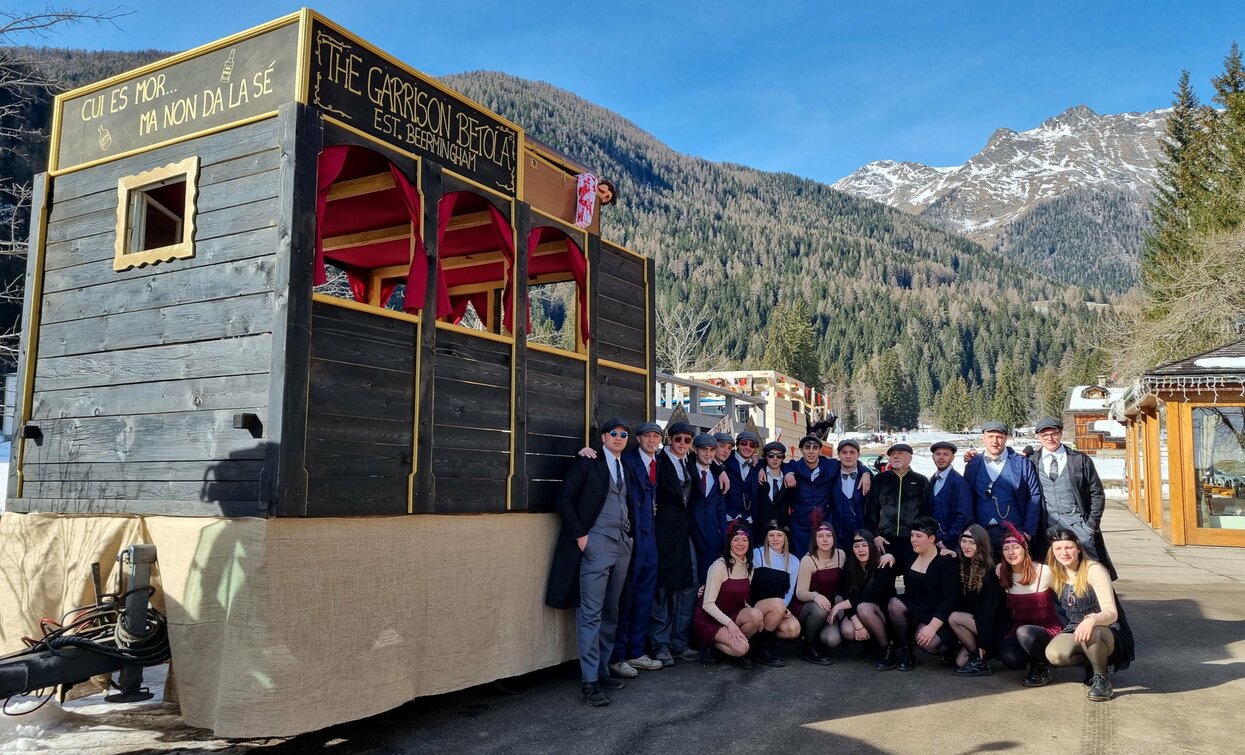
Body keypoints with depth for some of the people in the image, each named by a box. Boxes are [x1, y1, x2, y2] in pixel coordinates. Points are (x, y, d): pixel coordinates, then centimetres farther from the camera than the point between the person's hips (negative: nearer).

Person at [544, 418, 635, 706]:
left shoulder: (626, 467, 16)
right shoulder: (587, 462, -3)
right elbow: (565, 498, -8)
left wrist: (631, 534, 12)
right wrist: (579, 535, -12)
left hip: (622, 545, 7)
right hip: (596, 544, -6)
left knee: (611, 613, 9)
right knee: (591, 613, -7)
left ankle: (602, 670, 18)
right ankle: (589, 681, -4)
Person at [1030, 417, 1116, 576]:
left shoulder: (1081, 460, 5)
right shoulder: (1032, 463, 5)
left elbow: (1097, 494, 6)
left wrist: (1091, 525, -1)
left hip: (1077, 525, 0)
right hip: (1047, 527, 0)